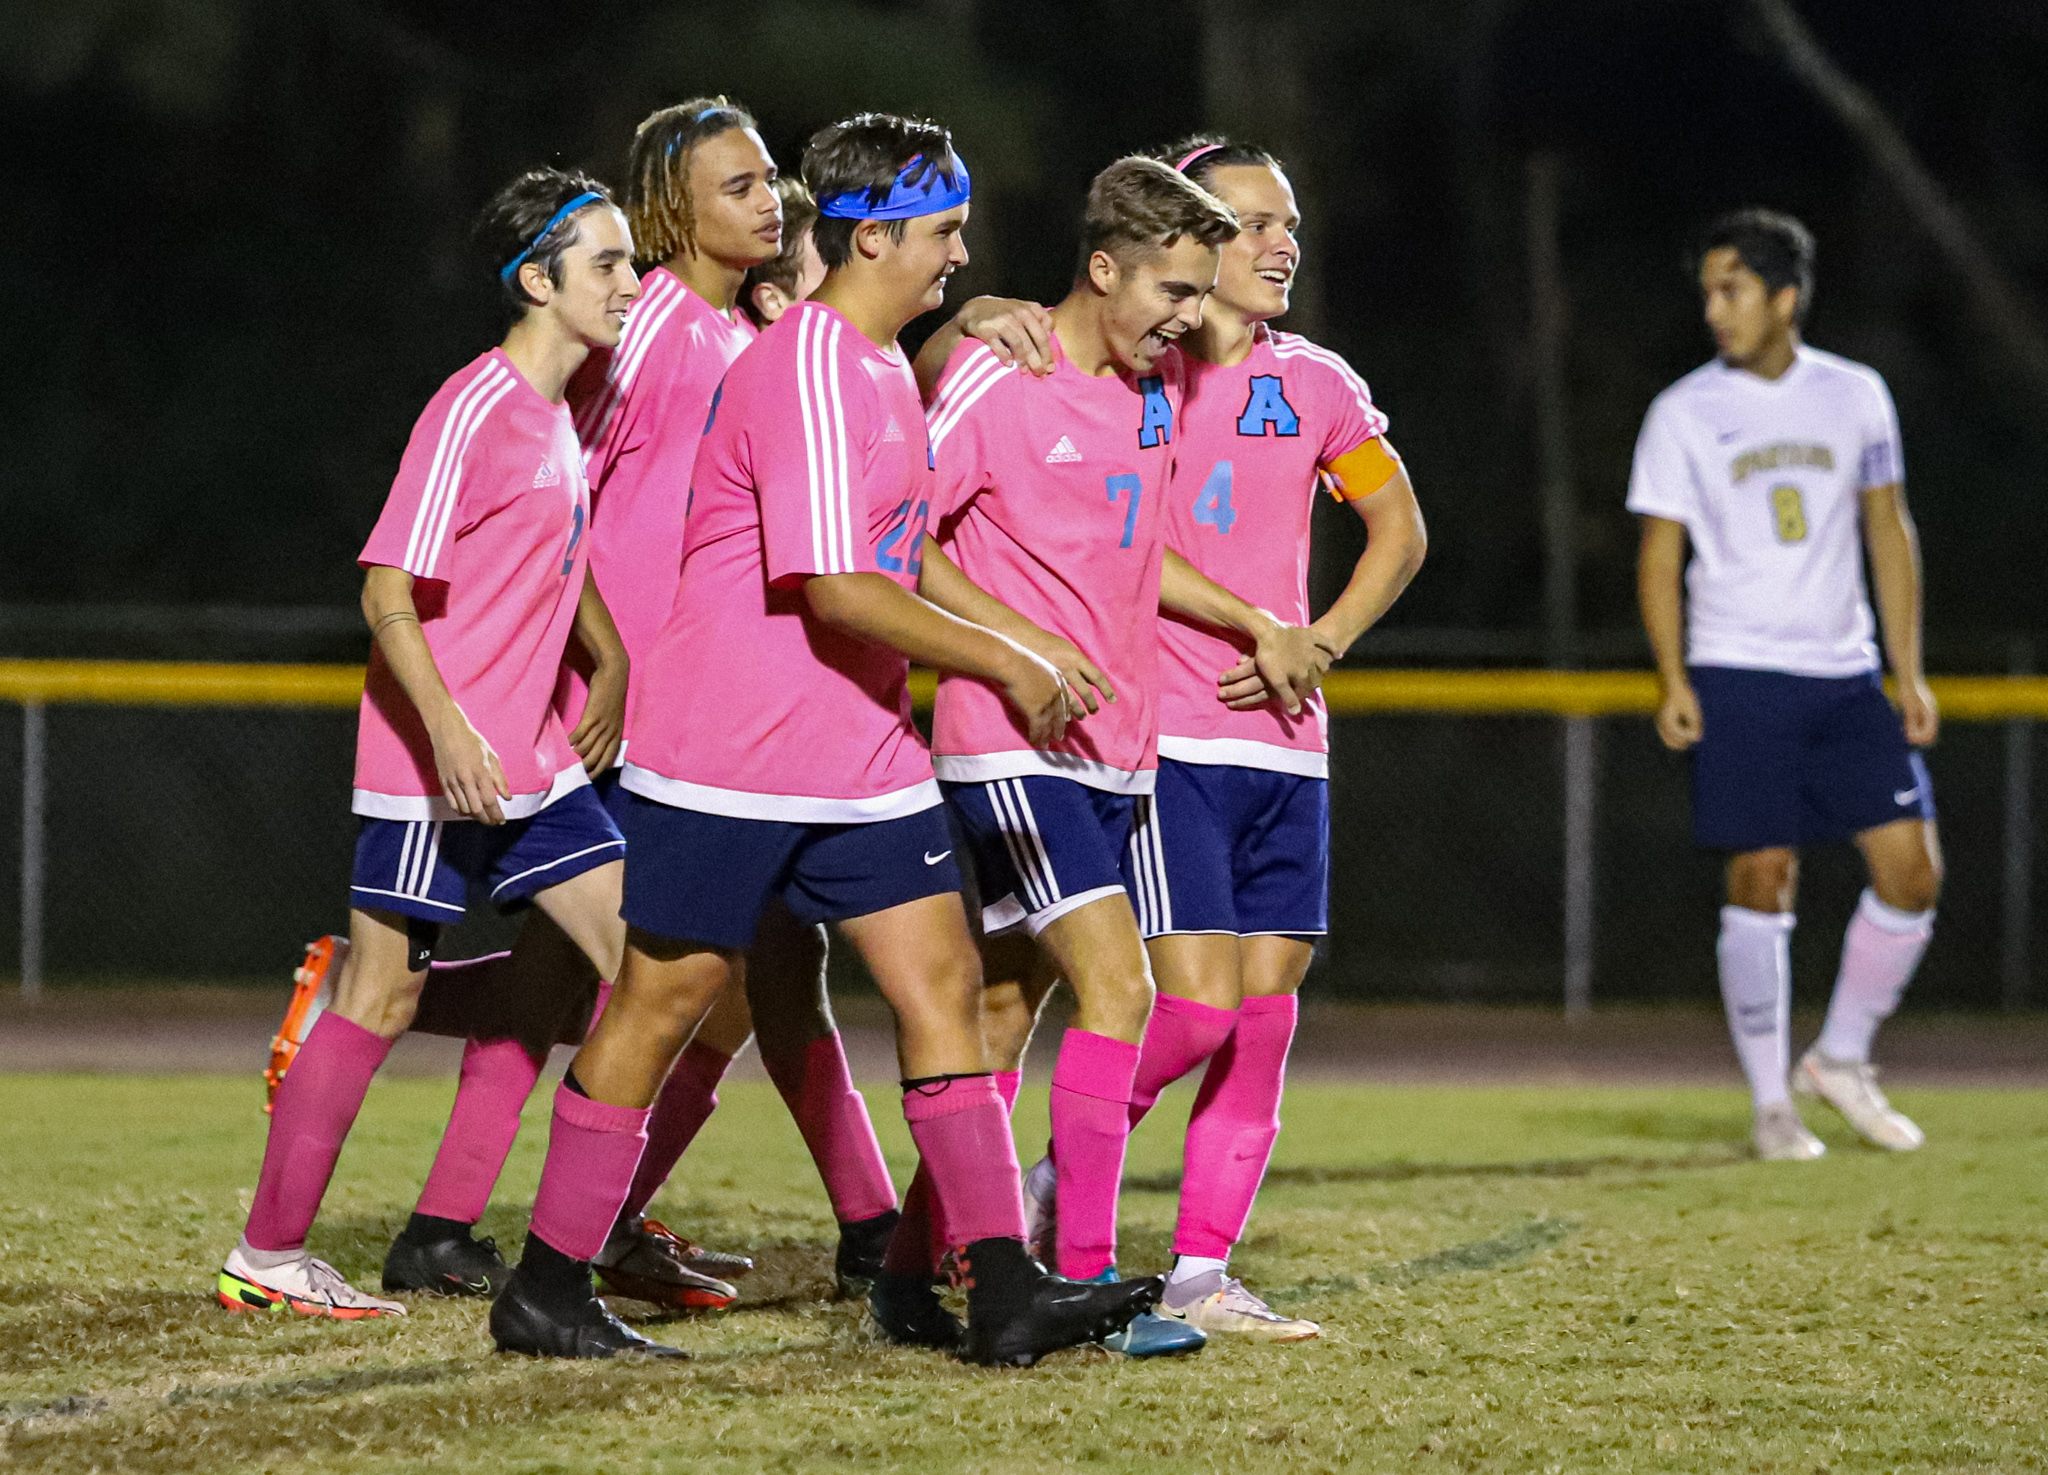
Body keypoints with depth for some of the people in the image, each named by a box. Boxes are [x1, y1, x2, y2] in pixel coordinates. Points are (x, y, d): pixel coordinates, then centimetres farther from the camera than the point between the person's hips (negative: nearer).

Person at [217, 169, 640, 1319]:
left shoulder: (563, 409, 12)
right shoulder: (475, 409, -15)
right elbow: (388, 594, -18)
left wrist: (613, 668, 21)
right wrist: (449, 729, -28)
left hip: (533, 761, 9)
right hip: (434, 763, -9)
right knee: (385, 997, -4)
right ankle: (266, 1257, 4)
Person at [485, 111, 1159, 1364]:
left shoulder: (886, 367, 14)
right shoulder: (803, 370, -17)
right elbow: (835, 588, -23)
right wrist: (1005, 663, -17)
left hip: (862, 751, 9)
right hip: (730, 754, -9)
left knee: (944, 980, -1)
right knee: (664, 1000, -1)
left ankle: (1005, 1292, -3)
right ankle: (546, 1292, 9)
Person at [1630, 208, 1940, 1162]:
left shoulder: (1856, 397, 7)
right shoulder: (1683, 414, 1)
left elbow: (1889, 534, 12)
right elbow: (1659, 555, 1)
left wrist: (1909, 673, 7)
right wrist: (1673, 679, -10)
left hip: (1846, 675, 3)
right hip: (1737, 678, -3)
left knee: (1913, 867, -5)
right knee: (1763, 879, -7)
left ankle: (1841, 1059, 15)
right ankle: (1771, 1106, 4)